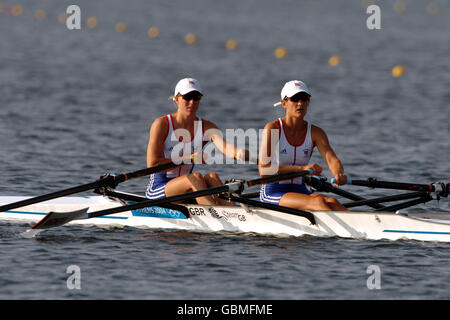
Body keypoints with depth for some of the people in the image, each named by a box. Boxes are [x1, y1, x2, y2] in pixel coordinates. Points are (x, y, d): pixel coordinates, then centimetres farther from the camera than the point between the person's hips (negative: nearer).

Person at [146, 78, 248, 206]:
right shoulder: (162, 124, -8)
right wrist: (189, 159, -17)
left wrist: (239, 153, -43)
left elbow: (224, 146, -19)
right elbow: (152, 164, -14)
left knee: (211, 177, -26)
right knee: (195, 178, -30)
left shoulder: (207, 128, 3)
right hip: (158, 189, -4)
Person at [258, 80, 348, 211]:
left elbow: (332, 159, -11)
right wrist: (302, 168, -27)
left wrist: (339, 175, -36)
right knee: (317, 201, -31)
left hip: (300, 191, 4)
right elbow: (263, 170, -18)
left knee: (331, 202, -28)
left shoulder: (315, 133, 5)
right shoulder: (272, 129, -8)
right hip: (272, 193, -4)